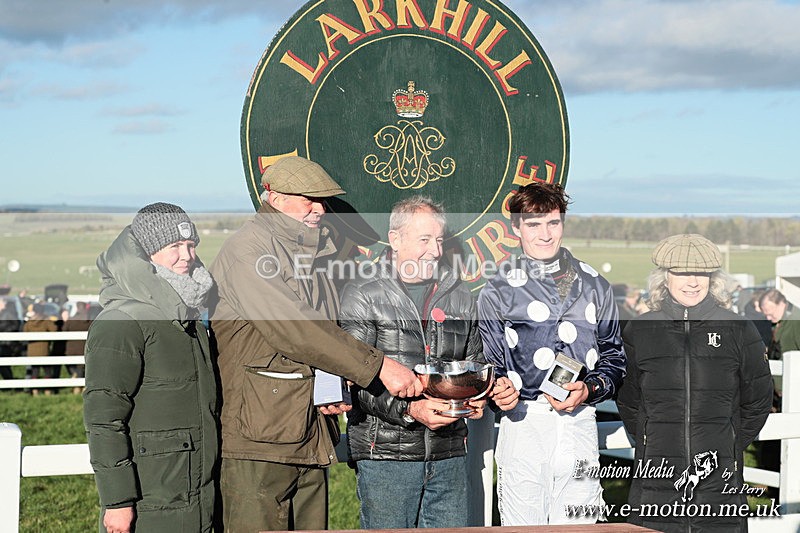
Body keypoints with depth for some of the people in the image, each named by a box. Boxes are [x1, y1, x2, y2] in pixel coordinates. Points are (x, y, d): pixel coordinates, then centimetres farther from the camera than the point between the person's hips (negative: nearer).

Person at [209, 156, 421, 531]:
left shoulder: (314, 254, 19)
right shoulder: (246, 251, -9)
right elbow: (295, 331, -19)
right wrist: (378, 366, -19)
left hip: (313, 442, 8)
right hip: (258, 444, -8)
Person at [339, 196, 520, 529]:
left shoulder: (459, 297, 14)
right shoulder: (362, 296, -1)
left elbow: (475, 364, 23)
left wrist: (493, 390, 1)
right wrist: (409, 410, -22)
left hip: (449, 453, 4)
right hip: (385, 453, -4)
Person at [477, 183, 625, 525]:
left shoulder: (595, 287, 13)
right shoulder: (497, 293, 6)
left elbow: (614, 356, 16)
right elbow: (490, 368, 7)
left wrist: (589, 389, -3)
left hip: (580, 422, 2)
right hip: (524, 422, -2)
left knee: (579, 525, 3)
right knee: (522, 526, -2)